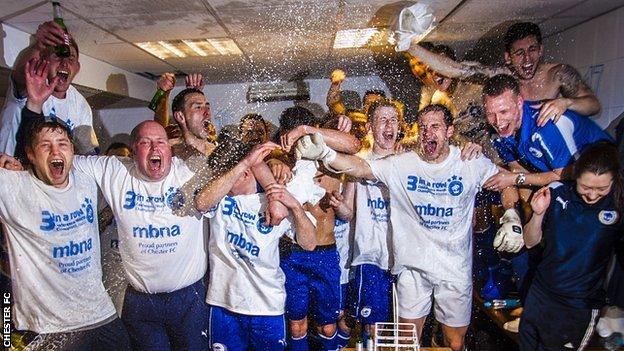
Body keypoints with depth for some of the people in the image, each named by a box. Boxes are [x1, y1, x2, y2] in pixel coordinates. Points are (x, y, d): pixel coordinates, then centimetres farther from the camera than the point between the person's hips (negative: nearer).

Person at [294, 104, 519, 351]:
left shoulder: (472, 163, -6)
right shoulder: (401, 164, -9)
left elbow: (508, 186, 6)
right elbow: (360, 168, -19)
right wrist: (324, 153, -35)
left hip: (456, 268, 0)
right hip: (412, 266, 0)